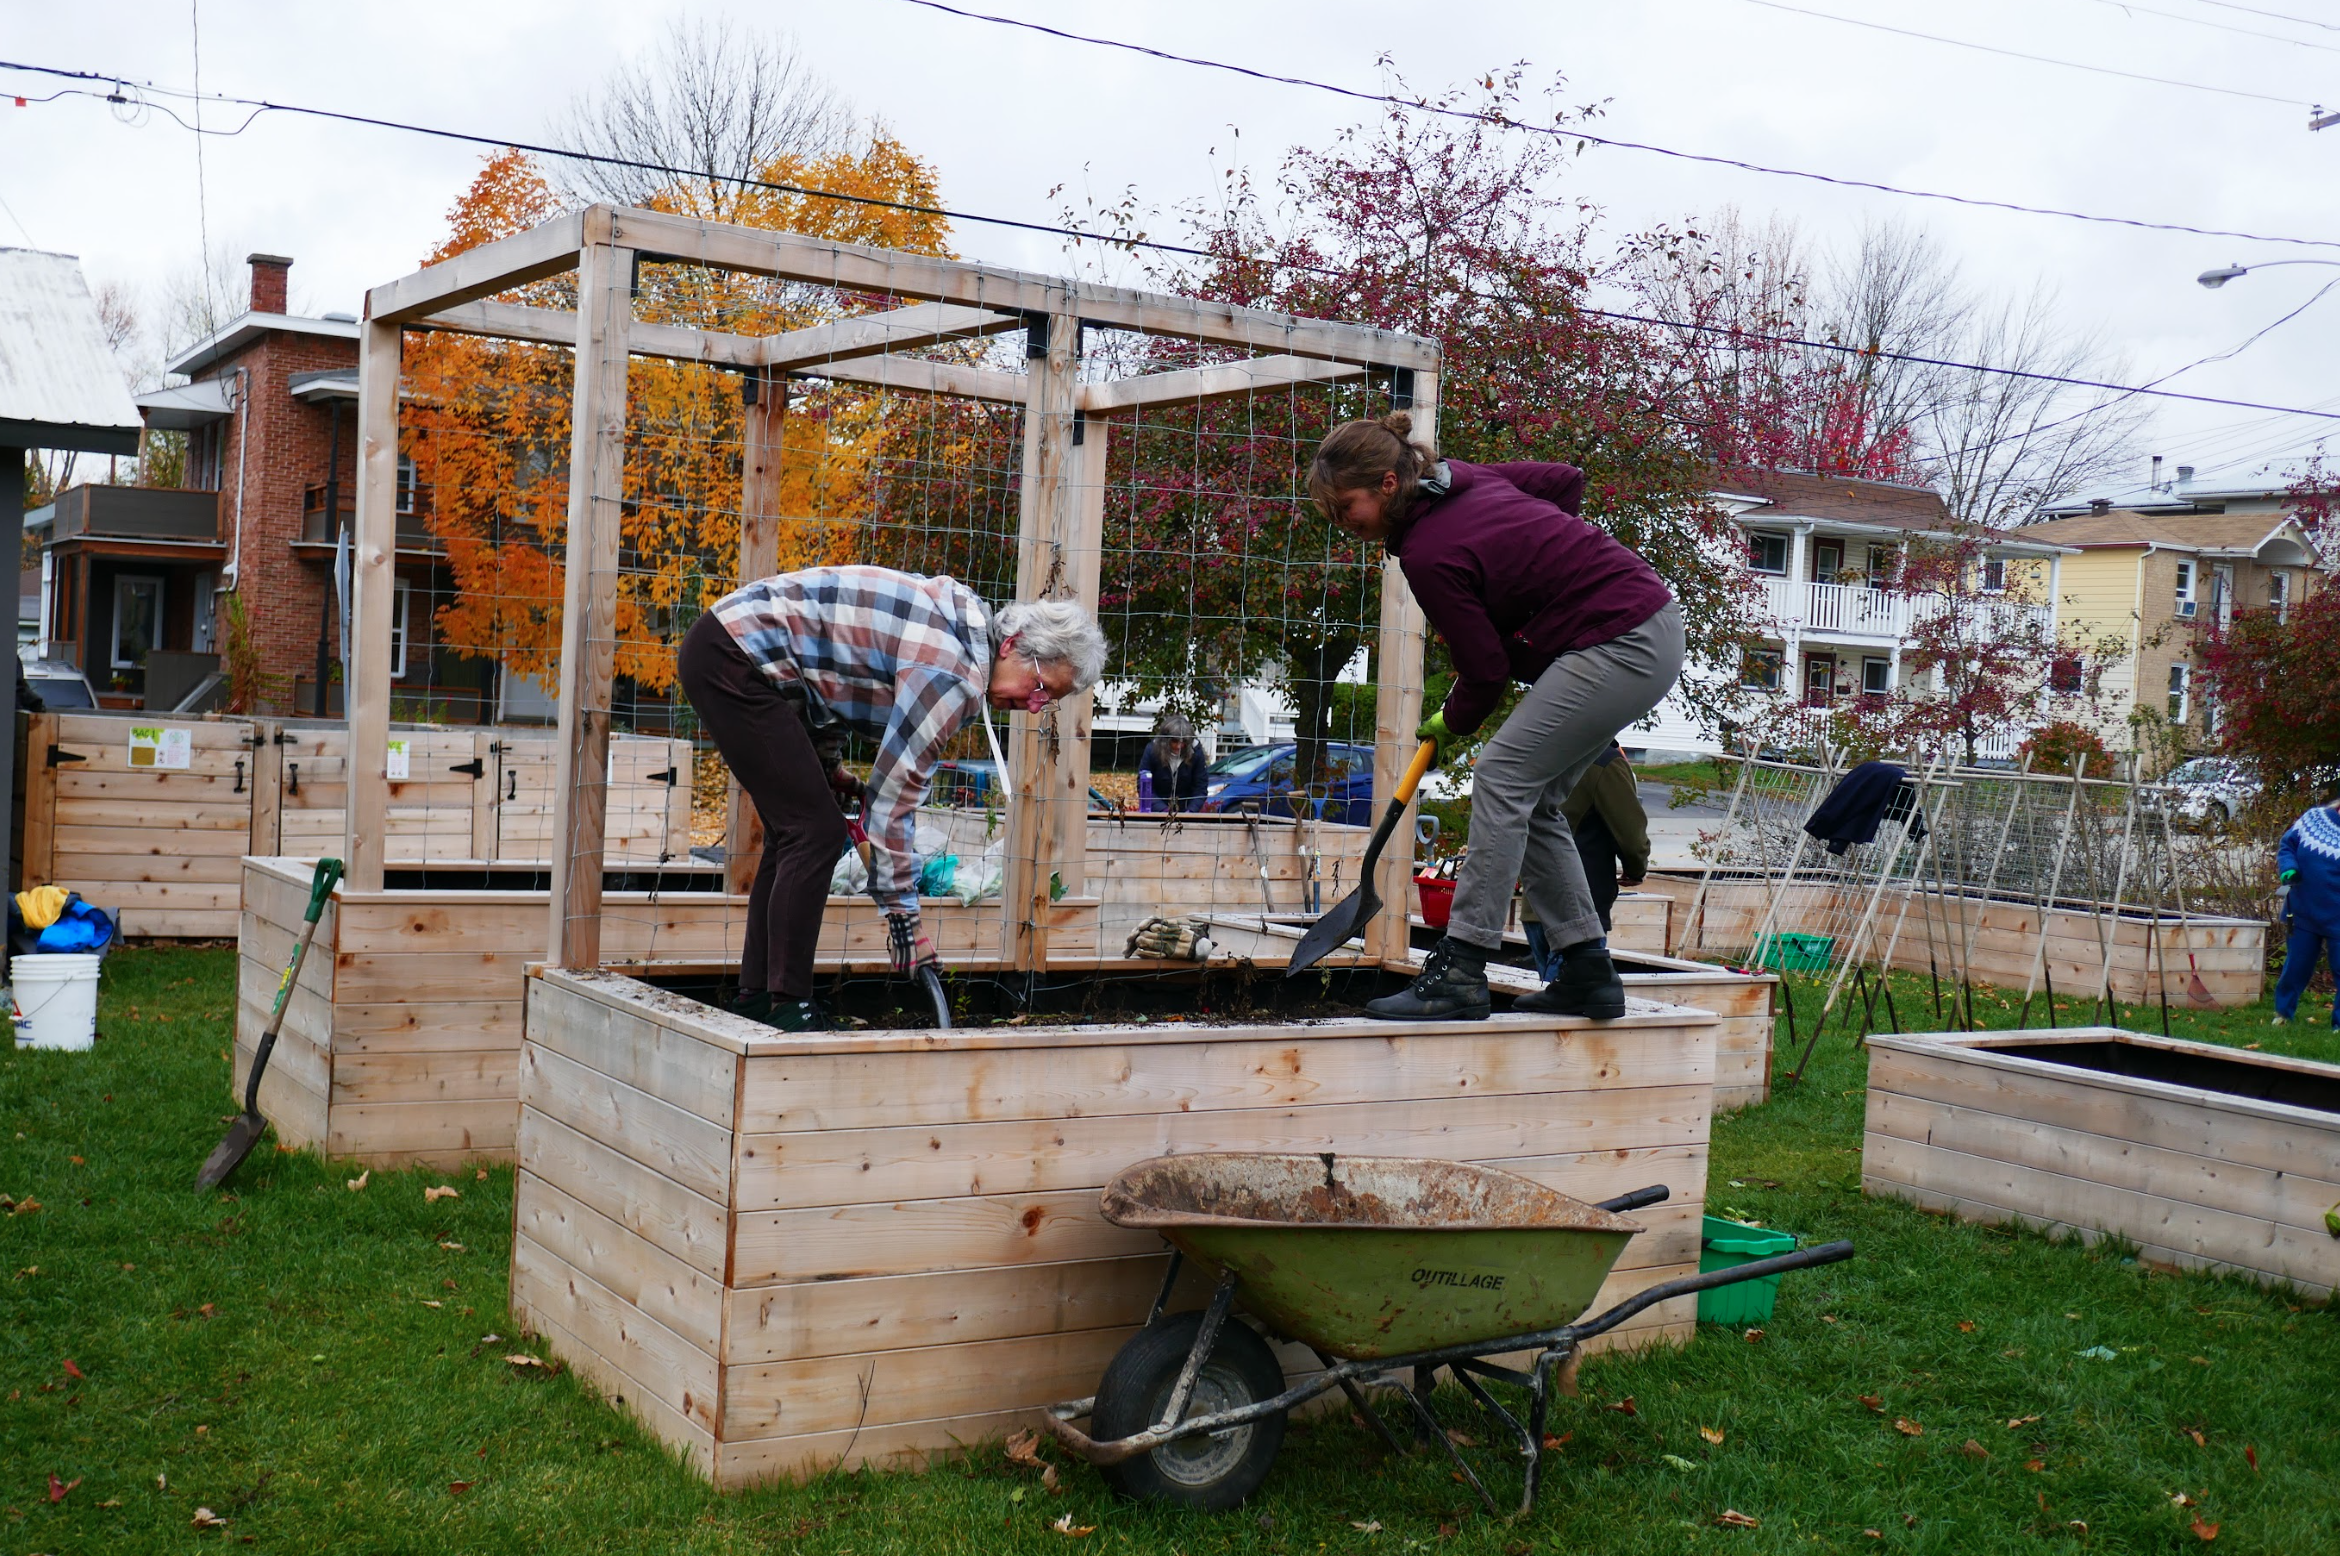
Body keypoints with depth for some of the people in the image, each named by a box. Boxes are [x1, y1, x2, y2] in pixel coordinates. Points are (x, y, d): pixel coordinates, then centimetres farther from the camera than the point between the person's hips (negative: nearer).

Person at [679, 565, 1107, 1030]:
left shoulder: (965, 619, 9)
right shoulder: (957, 668, -19)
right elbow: (894, 791, -18)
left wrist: (826, 765, 18)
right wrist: (902, 914, -12)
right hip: (733, 658, -10)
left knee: (795, 830, 13)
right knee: (815, 833, -9)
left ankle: (757, 1001, 18)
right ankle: (787, 1010, -5)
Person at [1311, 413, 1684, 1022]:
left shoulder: (1426, 555, -18)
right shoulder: (1466, 477, 7)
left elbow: (1486, 668, -12)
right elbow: (1567, 481, 19)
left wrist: (1451, 725, 8)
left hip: (1619, 646, -10)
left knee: (1502, 777, -12)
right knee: (1534, 802, 10)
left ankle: (1460, 976, -13)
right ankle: (1587, 974, 14)